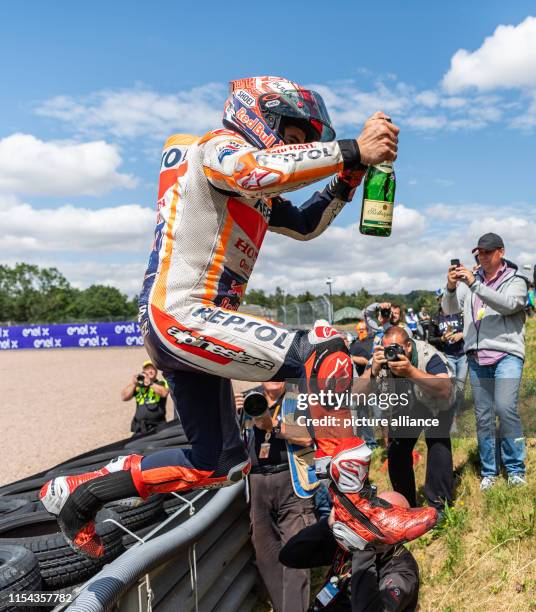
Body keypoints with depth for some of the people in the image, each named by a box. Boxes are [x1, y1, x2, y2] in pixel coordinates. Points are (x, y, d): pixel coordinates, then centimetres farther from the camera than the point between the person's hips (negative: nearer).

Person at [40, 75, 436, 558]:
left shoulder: (256, 193, 24)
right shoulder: (218, 146, -4)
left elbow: (305, 224, 26)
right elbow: (256, 168, -28)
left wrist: (347, 179, 13)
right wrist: (351, 150, -29)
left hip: (176, 326, 10)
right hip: (183, 314, -10)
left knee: (220, 464, 14)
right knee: (323, 352, -22)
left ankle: (80, 491, 25)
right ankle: (354, 505, -18)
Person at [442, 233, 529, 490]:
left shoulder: (515, 280, 3)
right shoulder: (470, 279, 12)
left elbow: (508, 304, -18)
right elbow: (450, 309, 3)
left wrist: (475, 285, -25)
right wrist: (451, 288, -17)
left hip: (506, 355, -3)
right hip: (477, 357, 4)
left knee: (505, 408, -16)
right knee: (483, 416, 7)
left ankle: (516, 469, 1)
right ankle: (488, 472, 17)